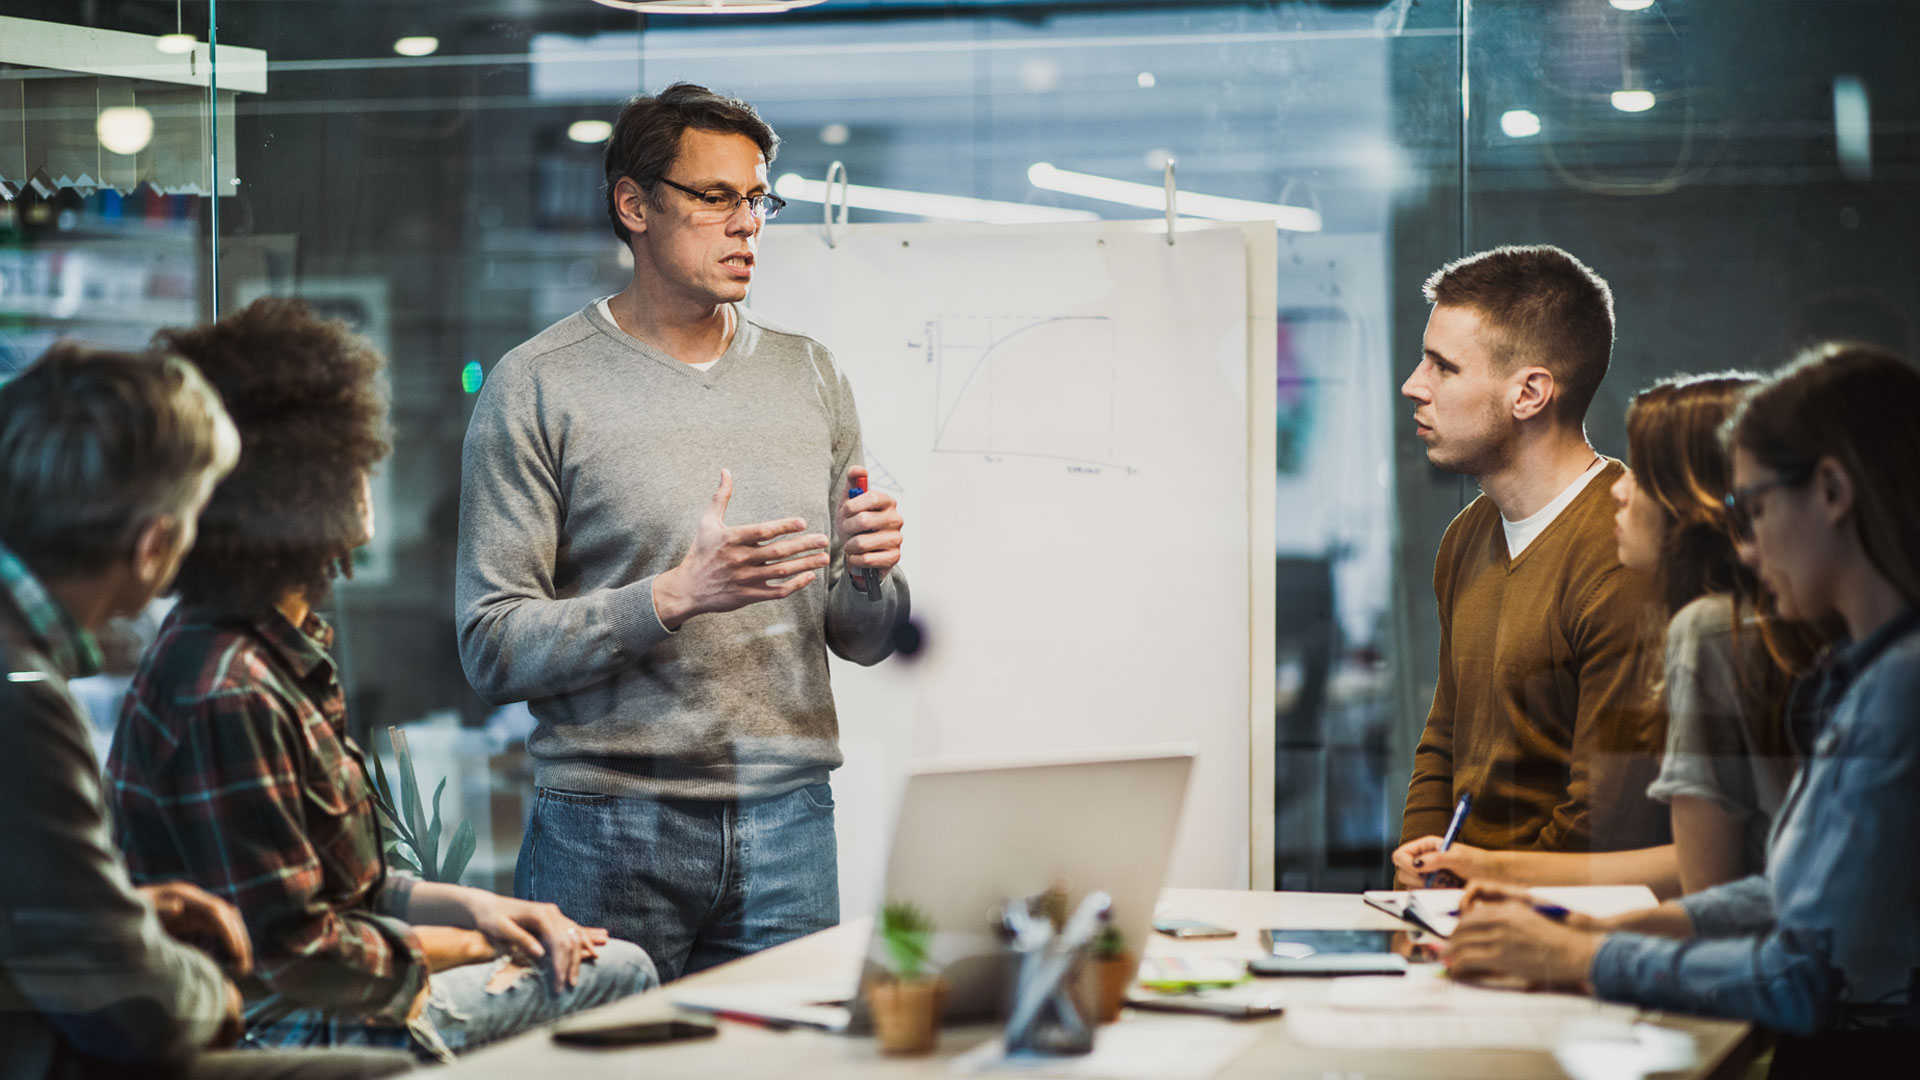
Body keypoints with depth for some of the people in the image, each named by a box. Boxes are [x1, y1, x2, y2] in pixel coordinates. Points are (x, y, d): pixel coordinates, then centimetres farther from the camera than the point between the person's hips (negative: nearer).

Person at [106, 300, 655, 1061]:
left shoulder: (285, 649, 8)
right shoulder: (226, 692, -26)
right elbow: (292, 955, -25)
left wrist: (471, 907, 2)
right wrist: (458, 946, -11)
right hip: (273, 1035, -10)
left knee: (616, 968, 15)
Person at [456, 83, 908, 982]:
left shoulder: (811, 378, 12)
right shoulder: (536, 387, -3)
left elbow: (862, 641, 15)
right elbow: (493, 648, -10)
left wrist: (872, 577, -7)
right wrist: (676, 596, -20)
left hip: (787, 827, 4)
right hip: (608, 831, -4)